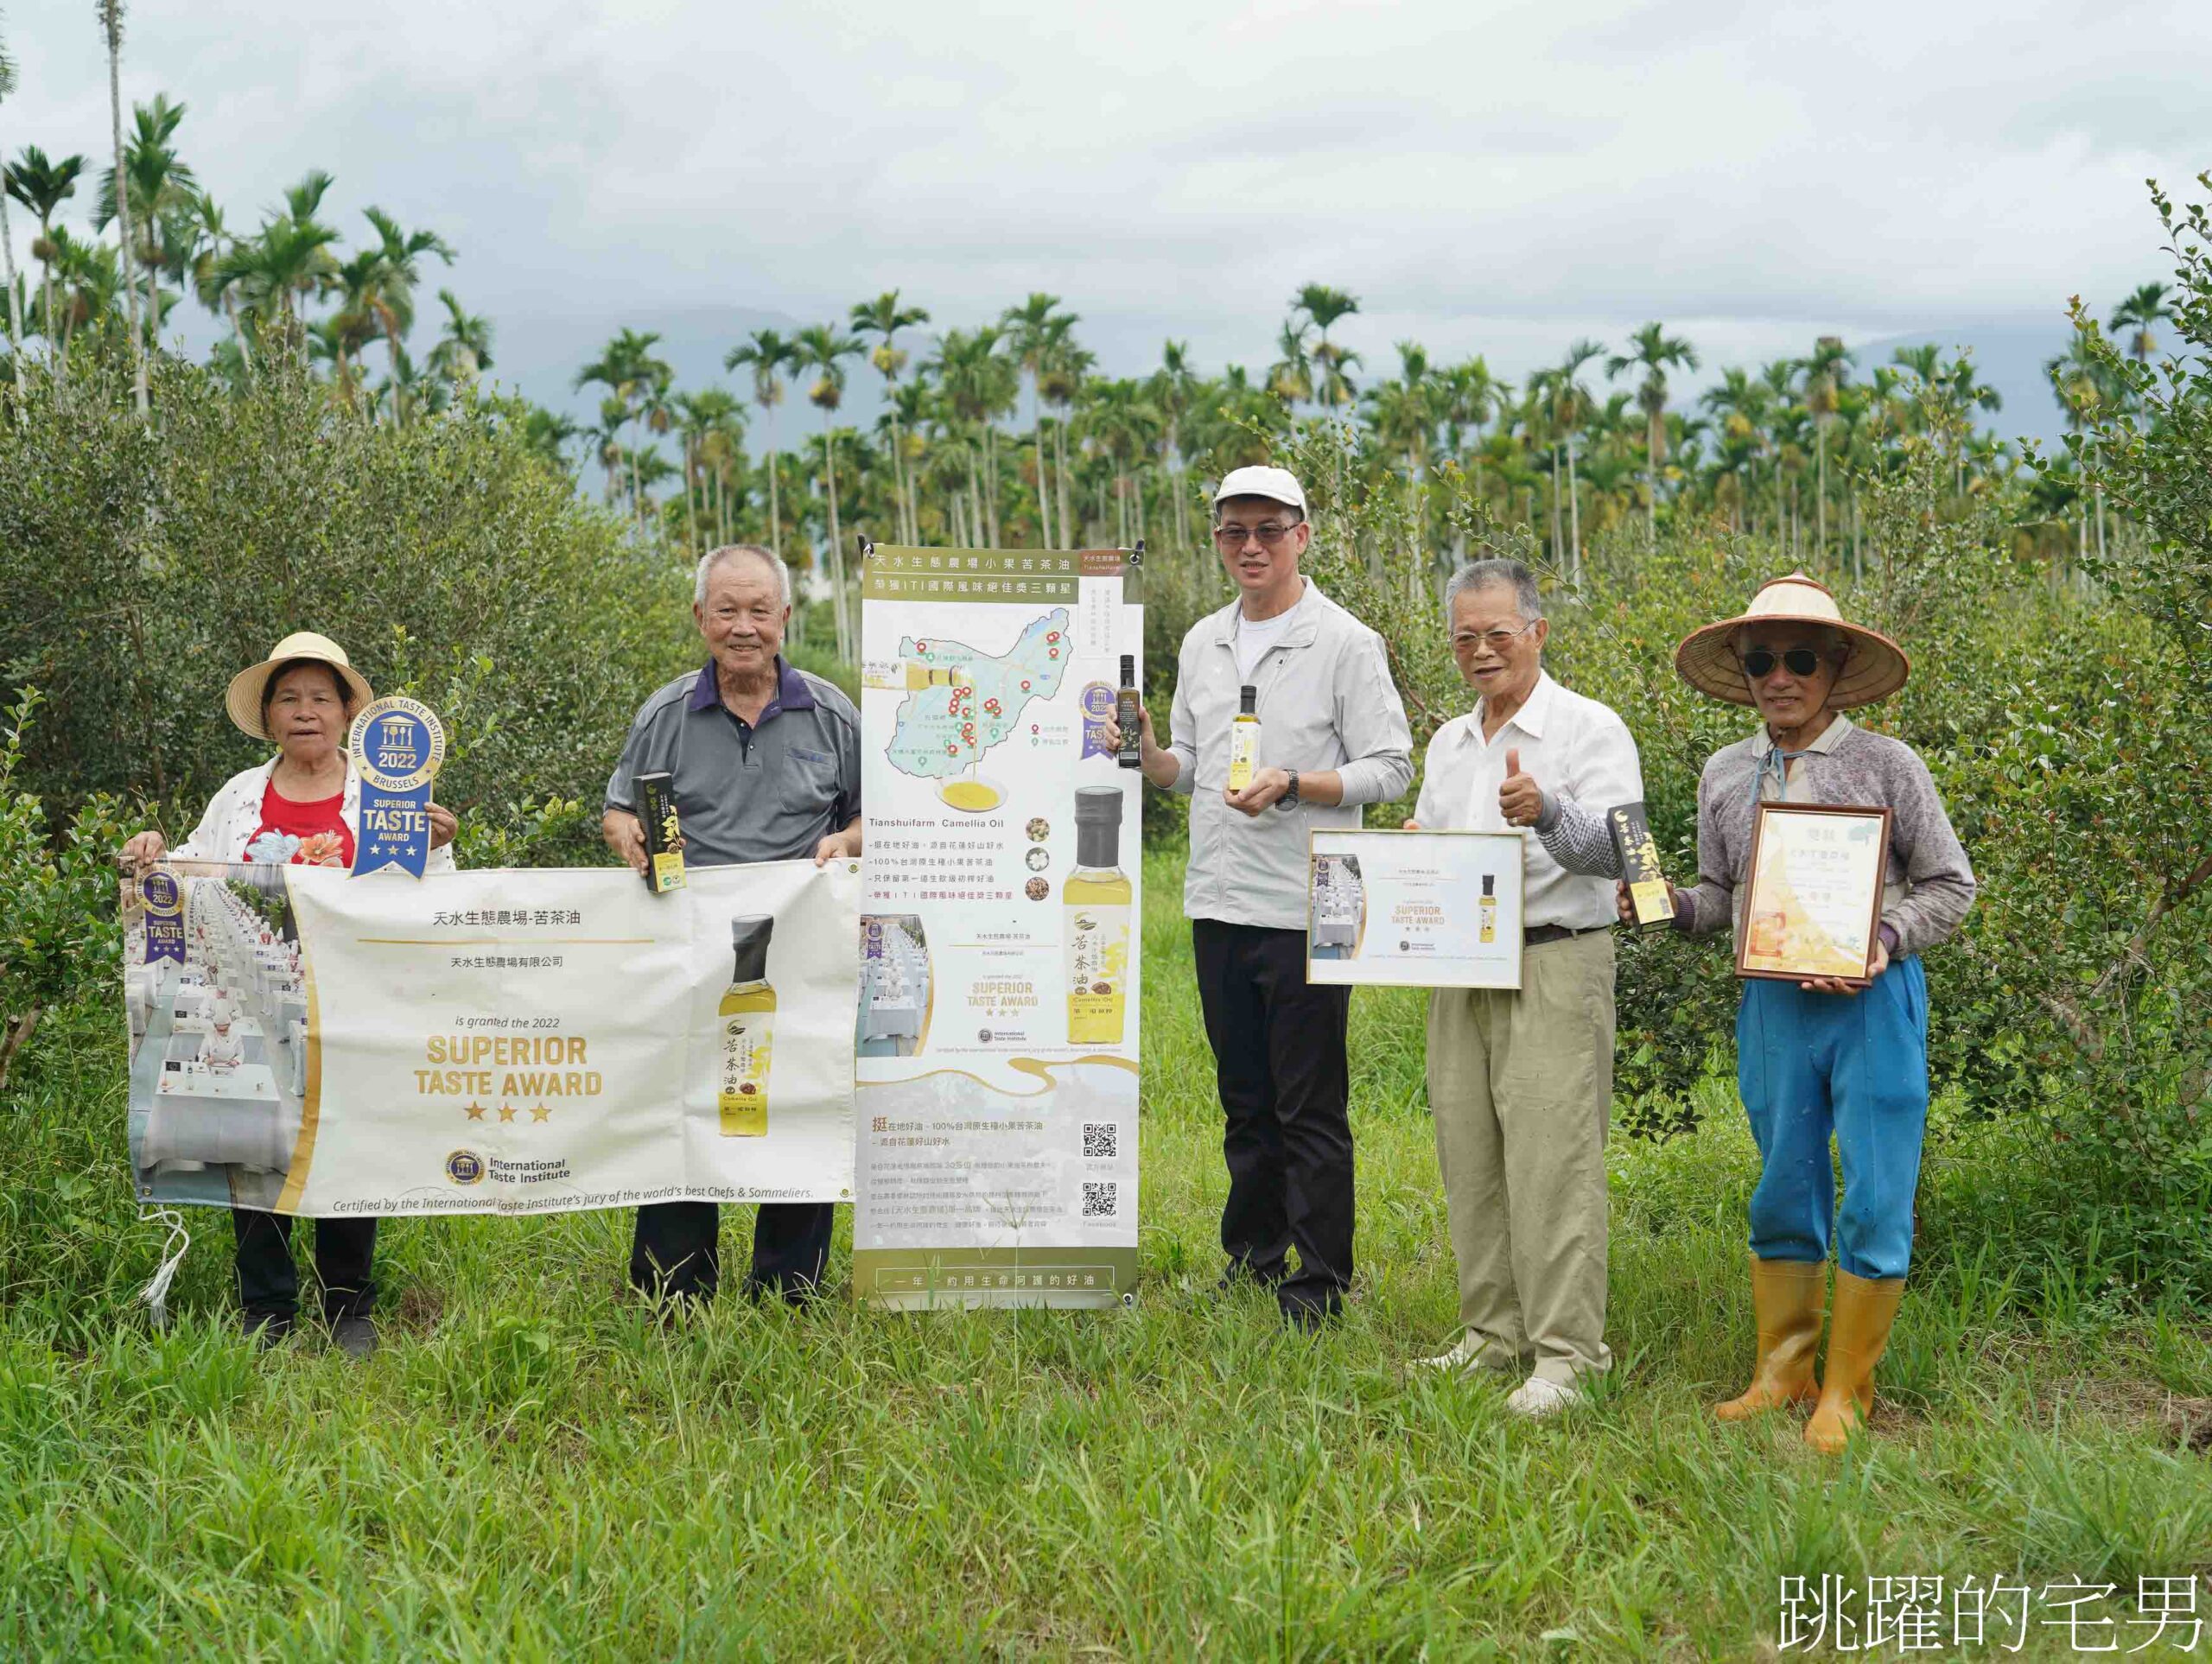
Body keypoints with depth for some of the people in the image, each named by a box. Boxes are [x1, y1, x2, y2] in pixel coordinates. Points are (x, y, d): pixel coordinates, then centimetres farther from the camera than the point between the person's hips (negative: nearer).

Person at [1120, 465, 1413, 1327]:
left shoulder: (1345, 643, -5)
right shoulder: (1202, 644, 14)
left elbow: (1389, 769, -8)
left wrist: (1291, 785, -20)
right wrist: (1149, 754, -2)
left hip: (1305, 908, -6)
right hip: (1218, 901, 6)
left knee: (1310, 1107, -1)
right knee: (1244, 1099, 15)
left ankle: (1320, 1282, 8)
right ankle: (1253, 1256, 26)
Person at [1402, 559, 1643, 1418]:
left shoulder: (1589, 730, -4)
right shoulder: (1448, 742, 19)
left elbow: (1620, 849, -17)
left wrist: (1549, 814, -34)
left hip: (1553, 969, -7)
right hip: (1458, 975, 7)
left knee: (1552, 1164, -9)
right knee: (1470, 1162, 9)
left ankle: (1565, 1352, -3)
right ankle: (1494, 1332, 20)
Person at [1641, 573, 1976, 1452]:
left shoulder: (1886, 765, -2)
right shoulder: (1725, 774, 9)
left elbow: (1951, 884, 2)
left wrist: (1884, 939, -14)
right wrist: (1671, 905, -3)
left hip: (1873, 1001, -3)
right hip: (1772, 1004, 4)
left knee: (1873, 1203, 0)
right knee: (1783, 1192, 12)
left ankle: (1845, 1390, 13)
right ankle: (1782, 1371, 25)